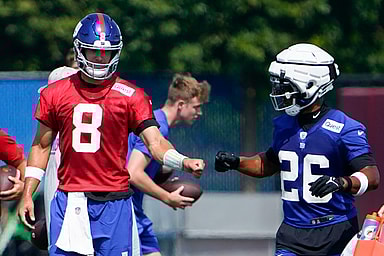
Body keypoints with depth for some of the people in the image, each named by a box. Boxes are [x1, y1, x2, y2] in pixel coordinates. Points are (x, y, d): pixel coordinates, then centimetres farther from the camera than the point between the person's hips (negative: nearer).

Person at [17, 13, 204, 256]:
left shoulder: (130, 96, 0)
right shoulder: (55, 94, 7)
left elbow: (155, 142, -7)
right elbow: (42, 146, 15)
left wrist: (184, 162, -27)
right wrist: (27, 195, 11)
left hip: (113, 203, -2)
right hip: (68, 202, 2)